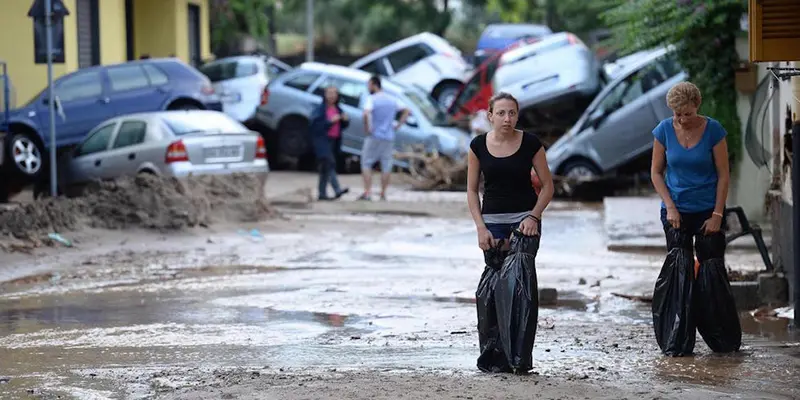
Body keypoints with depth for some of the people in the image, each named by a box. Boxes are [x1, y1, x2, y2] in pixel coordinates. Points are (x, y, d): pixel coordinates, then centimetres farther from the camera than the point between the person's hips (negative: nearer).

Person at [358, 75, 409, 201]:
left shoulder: (372, 99, -10)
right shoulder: (392, 100, 9)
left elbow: (366, 114, -27)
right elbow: (406, 111, 12)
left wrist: (367, 128, -14)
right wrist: (398, 125, 10)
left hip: (374, 137, -5)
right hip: (389, 138, 5)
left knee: (366, 164, 3)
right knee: (386, 166, 8)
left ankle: (367, 192, -6)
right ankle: (383, 194, 8)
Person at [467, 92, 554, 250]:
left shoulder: (531, 143, -5)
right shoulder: (478, 145, -1)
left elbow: (547, 186, 1)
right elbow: (472, 190, 5)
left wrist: (533, 217, -11)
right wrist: (481, 227, -5)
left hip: (525, 220, -2)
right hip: (492, 221, 2)